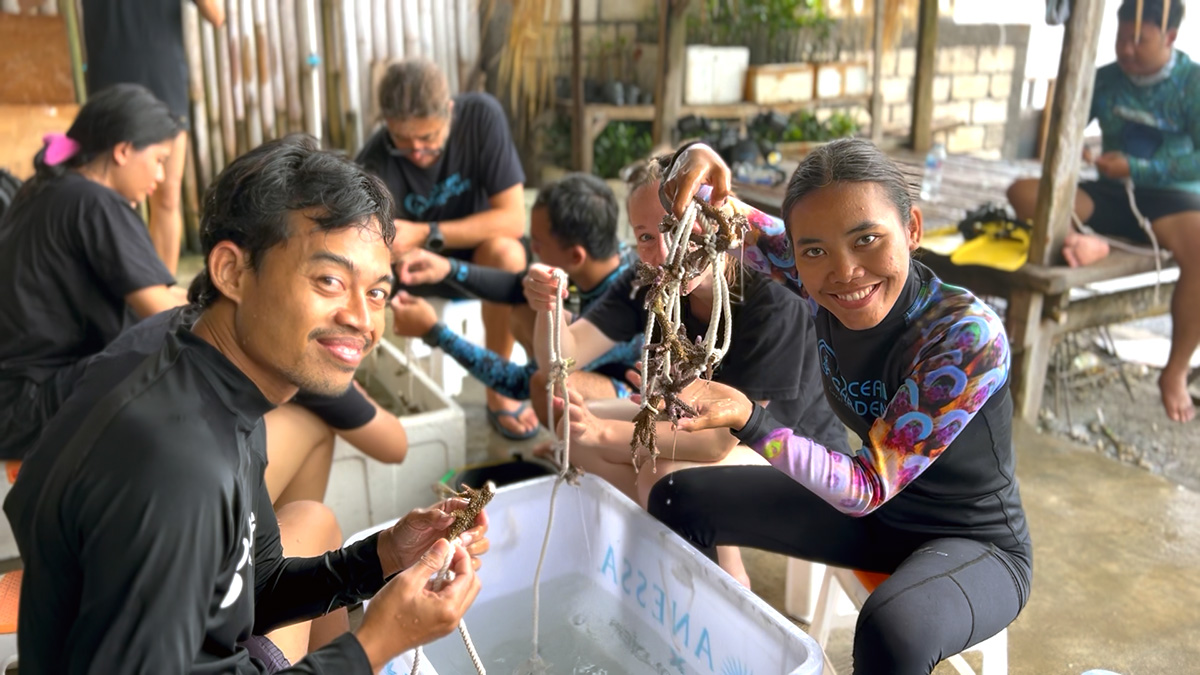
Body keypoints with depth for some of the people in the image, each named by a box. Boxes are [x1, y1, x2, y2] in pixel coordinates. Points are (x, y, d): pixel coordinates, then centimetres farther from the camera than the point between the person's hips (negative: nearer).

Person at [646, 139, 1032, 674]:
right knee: (679, 499, -1)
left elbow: (870, 487, -28)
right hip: (868, 517, 6)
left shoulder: (971, 338, -31)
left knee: (892, 629, -39)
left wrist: (748, 419, -42)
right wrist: (698, 162, -27)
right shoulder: (821, 276, -15)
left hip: (977, 545, -5)